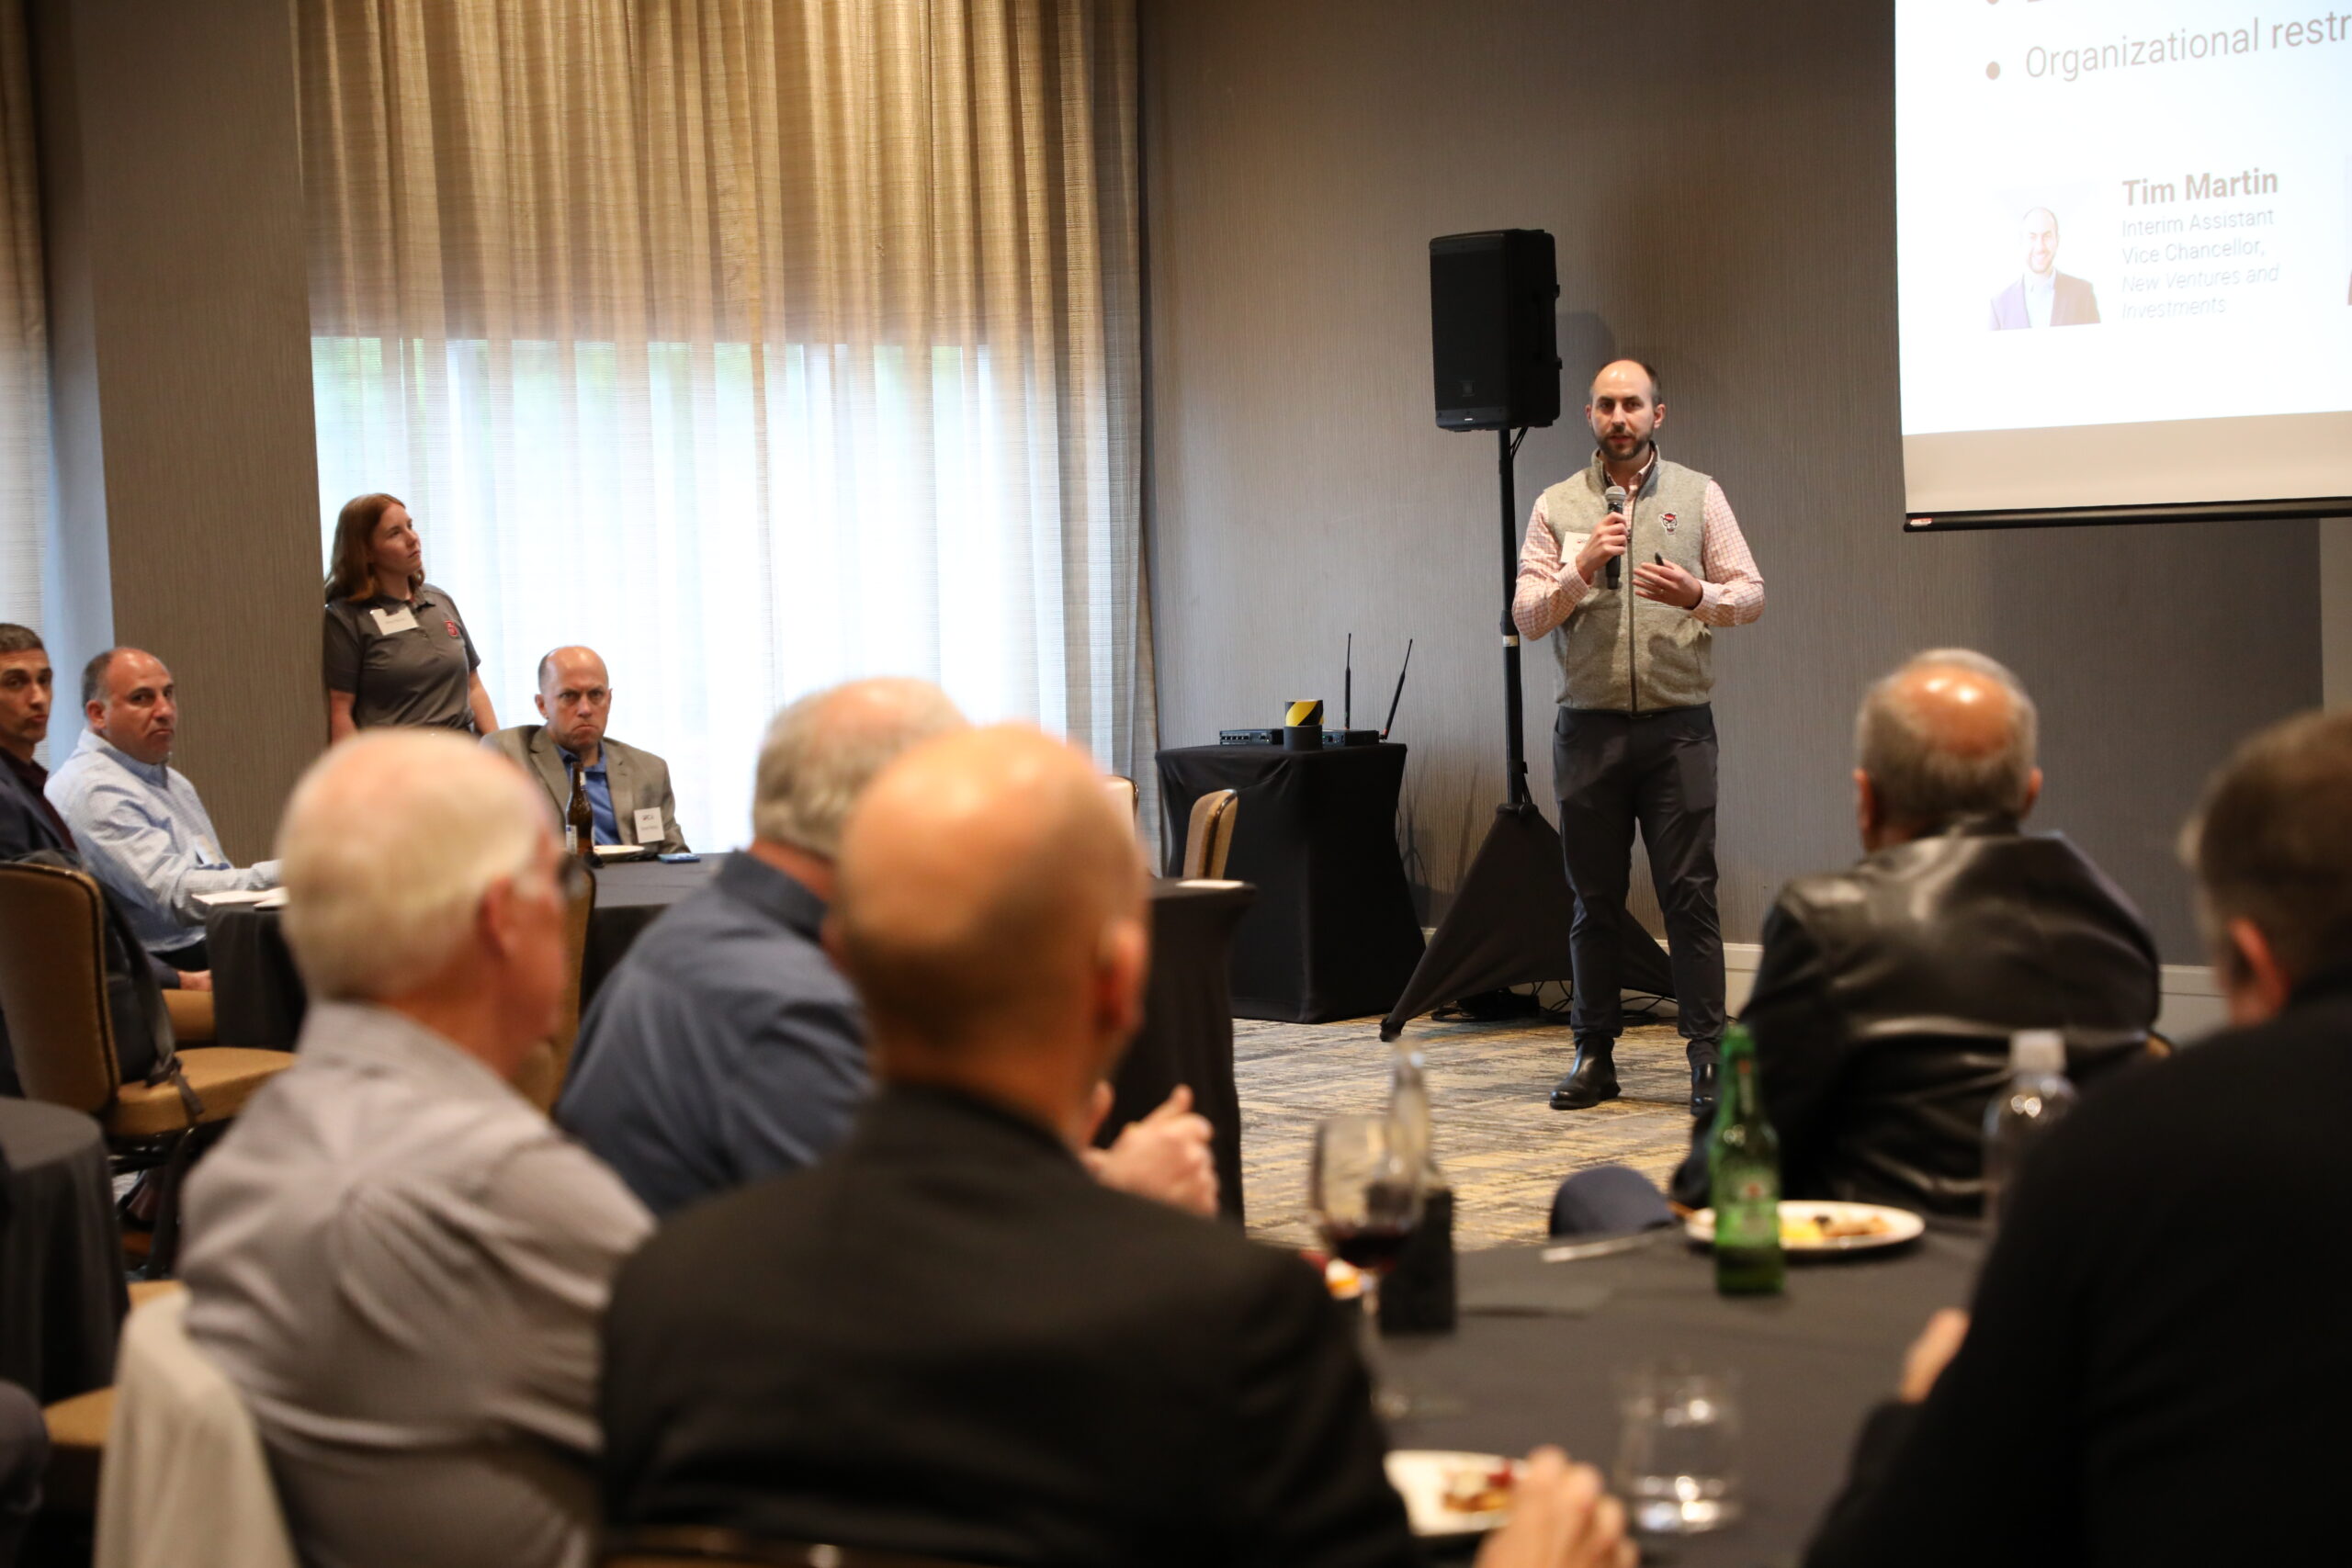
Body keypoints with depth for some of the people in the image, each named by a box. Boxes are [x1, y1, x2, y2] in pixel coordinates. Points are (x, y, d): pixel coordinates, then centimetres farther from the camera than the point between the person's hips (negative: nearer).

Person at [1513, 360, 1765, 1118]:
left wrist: (1699, 594, -16)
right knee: (1594, 900, 6)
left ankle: (1707, 1055, -2)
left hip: (1677, 725, -1)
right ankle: (1594, 1053, 14)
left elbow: (1750, 593, 4)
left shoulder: (1699, 495, 8)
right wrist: (1581, 569, -14)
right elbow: (1527, 616, 2)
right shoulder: (1557, 507, 8)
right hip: (1589, 729, 1)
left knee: (1689, 894, -5)